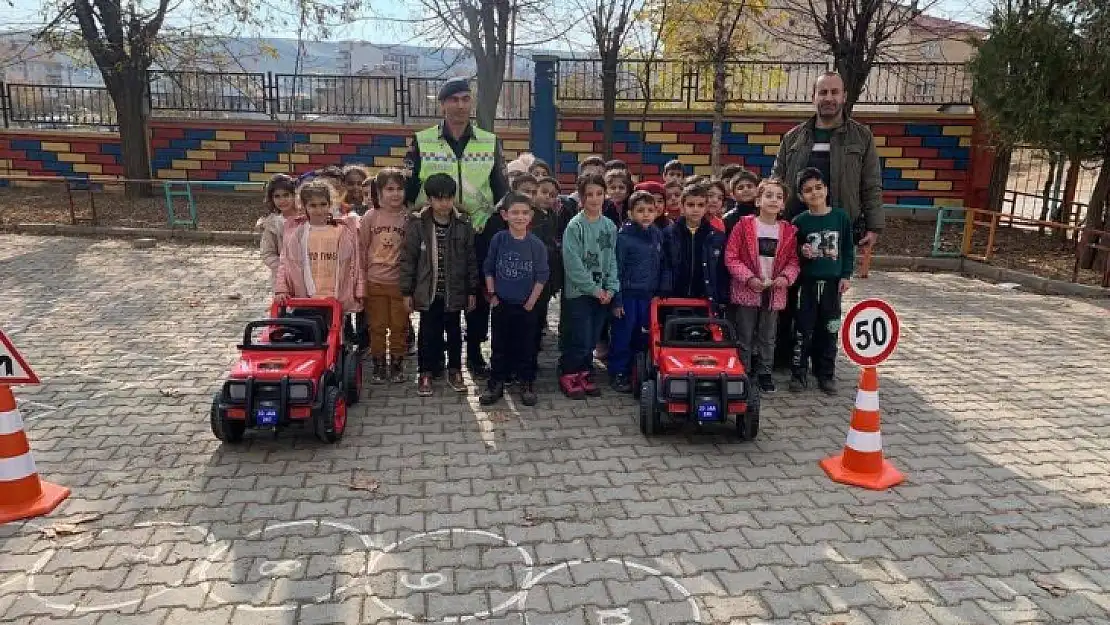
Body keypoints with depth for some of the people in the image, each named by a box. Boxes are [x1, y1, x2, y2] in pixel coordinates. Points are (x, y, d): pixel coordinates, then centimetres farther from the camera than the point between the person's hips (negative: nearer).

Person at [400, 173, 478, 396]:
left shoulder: (463, 225, -3)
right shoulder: (417, 224, -7)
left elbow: (471, 260, 3)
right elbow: (408, 259, -3)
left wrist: (472, 291, 3)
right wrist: (407, 292, -4)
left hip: (454, 291, 1)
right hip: (427, 291, -1)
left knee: (454, 331, 13)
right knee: (428, 332, 8)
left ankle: (455, 371, 29)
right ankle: (425, 373, 24)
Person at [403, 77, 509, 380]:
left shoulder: (490, 142, 6)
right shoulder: (421, 141, 1)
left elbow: (501, 189, 9)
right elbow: (408, 187, 3)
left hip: (479, 230, 2)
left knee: (480, 294, 7)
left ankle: (474, 352, 22)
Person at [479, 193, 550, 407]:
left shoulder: (536, 244, -9)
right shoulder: (498, 239, -5)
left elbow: (542, 276, -5)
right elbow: (488, 269, 3)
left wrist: (531, 302, -6)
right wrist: (492, 295, -1)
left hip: (526, 306, -1)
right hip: (502, 303, 1)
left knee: (526, 346, 9)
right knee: (500, 346, 11)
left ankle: (526, 384, 24)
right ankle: (496, 384, 23)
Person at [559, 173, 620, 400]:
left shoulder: (609, 226, 7)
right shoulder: (575, 226, -10)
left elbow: (612, 260, 9)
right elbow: (573, 264, -15)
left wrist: (611, 288, -3)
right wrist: (594, 289, -13)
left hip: (602, 293, 5)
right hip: (579, 292, -5)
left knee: (592, 339, 11)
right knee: (580, 340, -5)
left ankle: (583, 375, 27)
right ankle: (567, 375, 14)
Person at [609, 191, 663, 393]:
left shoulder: (657, 234, 5)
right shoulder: (623, 236, -11)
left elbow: (660, 266, 13)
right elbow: (616, 270, -10)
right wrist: (617, 300, -11)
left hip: (649, 295, 5)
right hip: (628, 294, -5)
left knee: (643, 337, 13)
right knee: (622, 337, 3)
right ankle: (617, 374, 16)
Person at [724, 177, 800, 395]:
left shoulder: (788, 231, 3)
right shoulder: (744, 225, -7)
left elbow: (793, 260, 7)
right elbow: (731, 257, -9)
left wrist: (786, 277, -12)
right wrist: (749, 278, -18)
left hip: (775, 292, 3)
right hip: (746, 290, -3)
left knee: (767, 336, 14)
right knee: (744, 335, 7)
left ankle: (764, 372, 28)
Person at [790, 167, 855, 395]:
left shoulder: (841, 217, 2)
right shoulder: (799, 221, -2)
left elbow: (848, 249, 7)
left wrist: (846, 275, 2)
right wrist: (802, 252, -17)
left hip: (832, 282, 2)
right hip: (807, 282, -1)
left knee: (828, 330, 8)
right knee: (803, 329, 1)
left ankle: (825, 374, 20)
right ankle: (798, 373, 11)